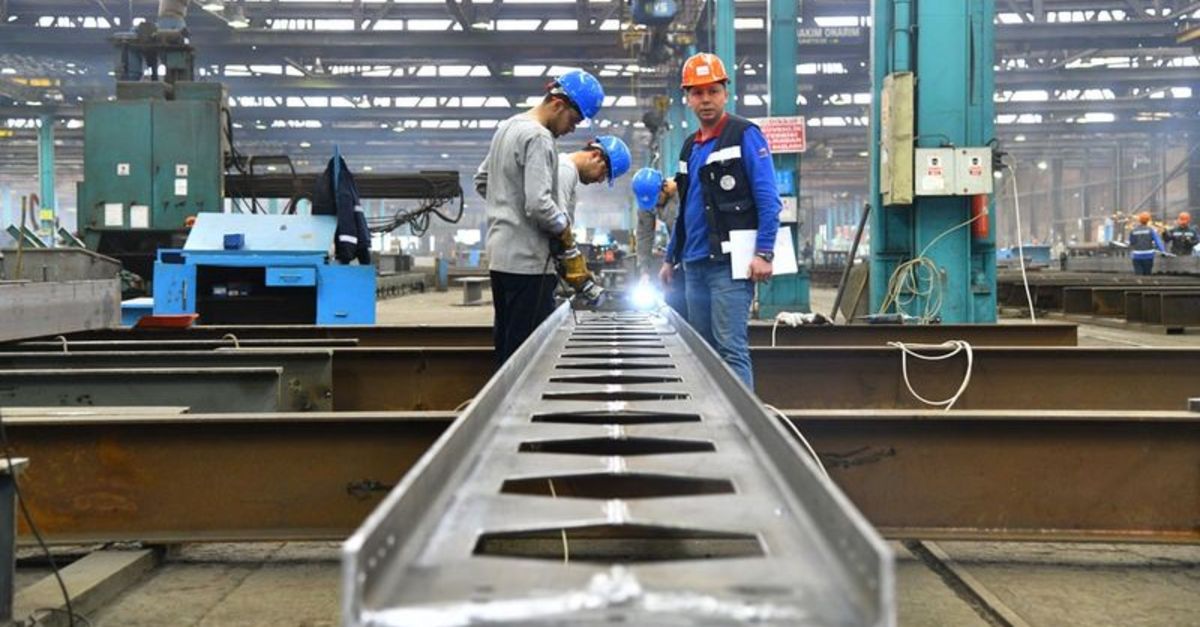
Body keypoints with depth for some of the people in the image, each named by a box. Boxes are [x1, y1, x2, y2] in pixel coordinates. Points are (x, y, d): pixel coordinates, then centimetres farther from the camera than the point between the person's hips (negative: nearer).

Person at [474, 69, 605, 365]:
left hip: (501, 256, 10)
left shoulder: (507, 127, 14)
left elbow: (481, 181, 24)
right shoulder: (538, 138, -16)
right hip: (528, 262, -10)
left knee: (506, 346, 15)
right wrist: (563, 226, -7)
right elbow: (538, 204, -24)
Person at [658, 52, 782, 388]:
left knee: (731, 350, -11)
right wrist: (671, 258, 22)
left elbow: (768, 199, -11)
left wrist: (764, 253, -19)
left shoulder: (744, 135, -4)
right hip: (695, 265, 8)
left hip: (730, 263, -8)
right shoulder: (690, 146, 18)